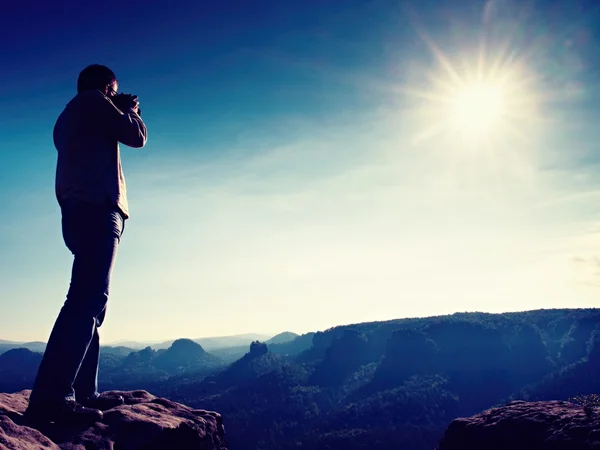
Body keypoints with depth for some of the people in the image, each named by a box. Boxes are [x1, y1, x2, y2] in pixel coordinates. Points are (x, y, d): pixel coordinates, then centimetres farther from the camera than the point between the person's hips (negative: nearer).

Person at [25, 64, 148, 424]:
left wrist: (120, 112, 31)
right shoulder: (93, 101, 4)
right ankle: (51, 398, -27)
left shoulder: (70, 115, 30)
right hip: (96, 209, -10)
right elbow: (136, 136, -1)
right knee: (88, 300, -19)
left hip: (80, 212, 10)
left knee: (91, 300, 8)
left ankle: (83, 392, 6)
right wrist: (131, 110, 19)